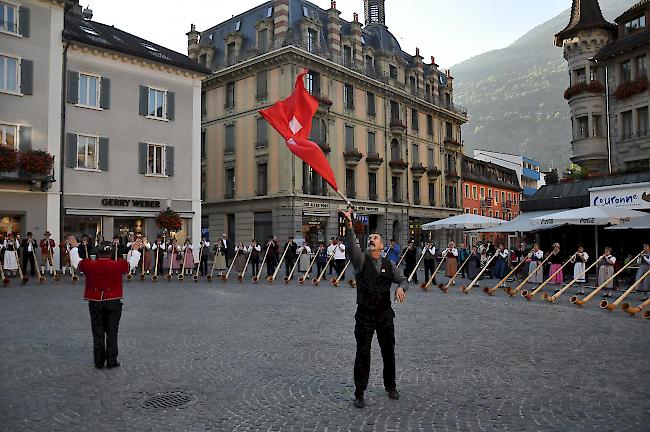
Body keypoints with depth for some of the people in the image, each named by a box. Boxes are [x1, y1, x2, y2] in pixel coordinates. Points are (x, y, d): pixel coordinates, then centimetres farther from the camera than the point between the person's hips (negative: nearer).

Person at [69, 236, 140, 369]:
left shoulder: (89, 265, -8)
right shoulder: (118, 265, -12)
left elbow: (75, 261, 12)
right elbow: (133, 263, 6)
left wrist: (74, 247, 28)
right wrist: (135, 250, 24)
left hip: (95, 303, 1)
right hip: (113, 303, -1)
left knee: (97, 333, 11)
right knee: (112, 332, 8)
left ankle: (99, 362, 17)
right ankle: (112, 361, 11)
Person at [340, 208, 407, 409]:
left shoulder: (389, 264, 5)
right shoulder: (361, 260, -4)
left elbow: (402, 279, 16)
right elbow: (351, 245, -22)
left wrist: (401, 287, -8)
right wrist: (349, 224, -37)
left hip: (385, 315, 3)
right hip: (364, 315, -3)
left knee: (388, 351, 15)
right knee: (362, 353, 2)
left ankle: (391, 386, 36)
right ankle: (359, 394, 15)